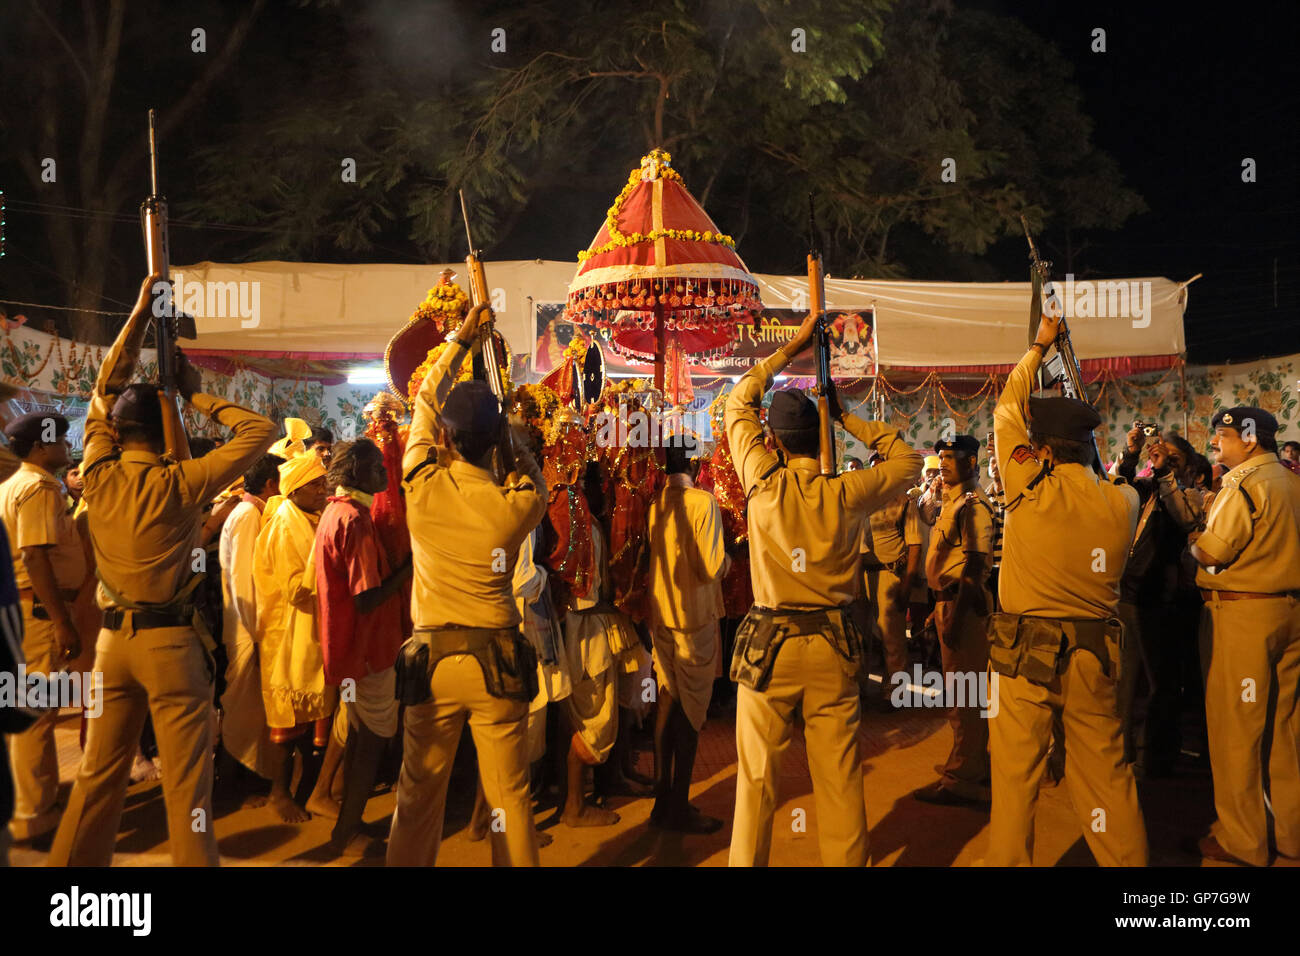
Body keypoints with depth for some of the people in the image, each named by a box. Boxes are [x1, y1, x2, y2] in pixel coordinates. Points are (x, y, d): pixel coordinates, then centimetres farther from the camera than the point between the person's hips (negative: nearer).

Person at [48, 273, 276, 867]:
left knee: (98, 773, 16)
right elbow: (260, 431, -6)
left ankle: (72, 860, 26)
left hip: (113, 638, 5)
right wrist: (197, 397, 0)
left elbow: (103, 393, 15)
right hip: (170, 640, -5)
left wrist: (139, 314, 18)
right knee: (186, 784, 0)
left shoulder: (99, 478, 2)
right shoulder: (180, 485, -11)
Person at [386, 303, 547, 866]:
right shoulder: (516, 503, -9)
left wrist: (461, 338, 18)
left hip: (432, 657, 1)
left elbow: (424, 403, 9)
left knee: (419, 794, 12)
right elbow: (531, 476, 19)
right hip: (497, 660, 0)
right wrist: (504, 431, 15)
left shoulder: (423, 488, -8)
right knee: (509, 796, 8)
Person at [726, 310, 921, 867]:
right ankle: (847, 860, 20)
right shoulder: (847, 494, -6)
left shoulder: (764, 483, -7)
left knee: (757, 779, 7)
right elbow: (908, 461, 13)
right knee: (840, 779, 10)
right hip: (835, 647, 2)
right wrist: (848, 419, 10)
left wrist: (791, 348, 14)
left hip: (769, 645, -1)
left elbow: (738, 402, 8)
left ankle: (747, 861, 16)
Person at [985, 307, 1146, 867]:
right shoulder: (1123, 502, -3)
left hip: (1026, 651, -4)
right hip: (1096, 652, 4)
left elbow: (1006, 413, 2)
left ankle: (1009, 860, 15)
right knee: (1105, 773, 14)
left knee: (1015, 776, 5)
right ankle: (1126, 858, 24)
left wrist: (1039, 346, 14)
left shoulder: (1030, 491, -11)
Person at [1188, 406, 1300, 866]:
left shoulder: (1244, 484, -15)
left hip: (1244, 612, -8)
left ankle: (1241, 840, 8)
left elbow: (1212, 552, -17)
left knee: (1234, 725, 1)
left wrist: (1192, 543, 1)